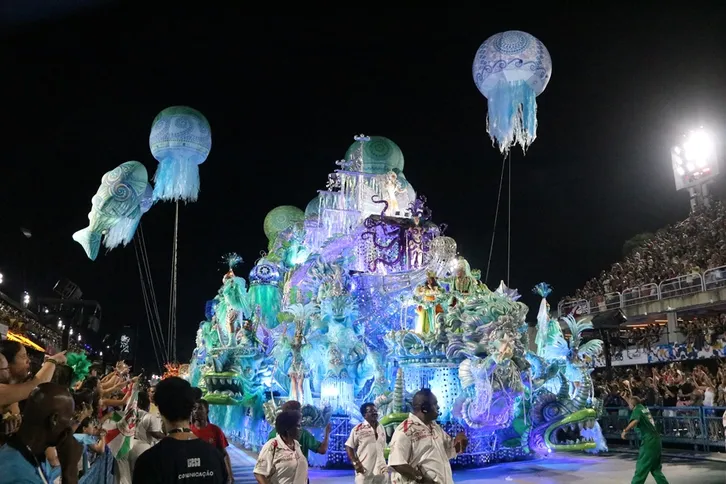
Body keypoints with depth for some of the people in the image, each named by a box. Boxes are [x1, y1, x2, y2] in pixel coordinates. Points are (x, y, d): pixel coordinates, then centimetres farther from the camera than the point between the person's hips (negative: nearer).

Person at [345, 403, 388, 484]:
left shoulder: (381, 428, 10)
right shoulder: (358, 429, -7)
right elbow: (349, 447, -6)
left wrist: (385, 465, 12)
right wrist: (356, 463, -14)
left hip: (380, 470, 5)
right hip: (365, 471, -5)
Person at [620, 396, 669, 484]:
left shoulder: (637, 410, -10)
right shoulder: (645, 409, 14)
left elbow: (635, 421, -32)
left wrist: (625, 431, -32)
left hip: (648, 442, -8)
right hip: (656, 440, 8)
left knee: (641, 469, -5)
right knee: (655, 469, 18)